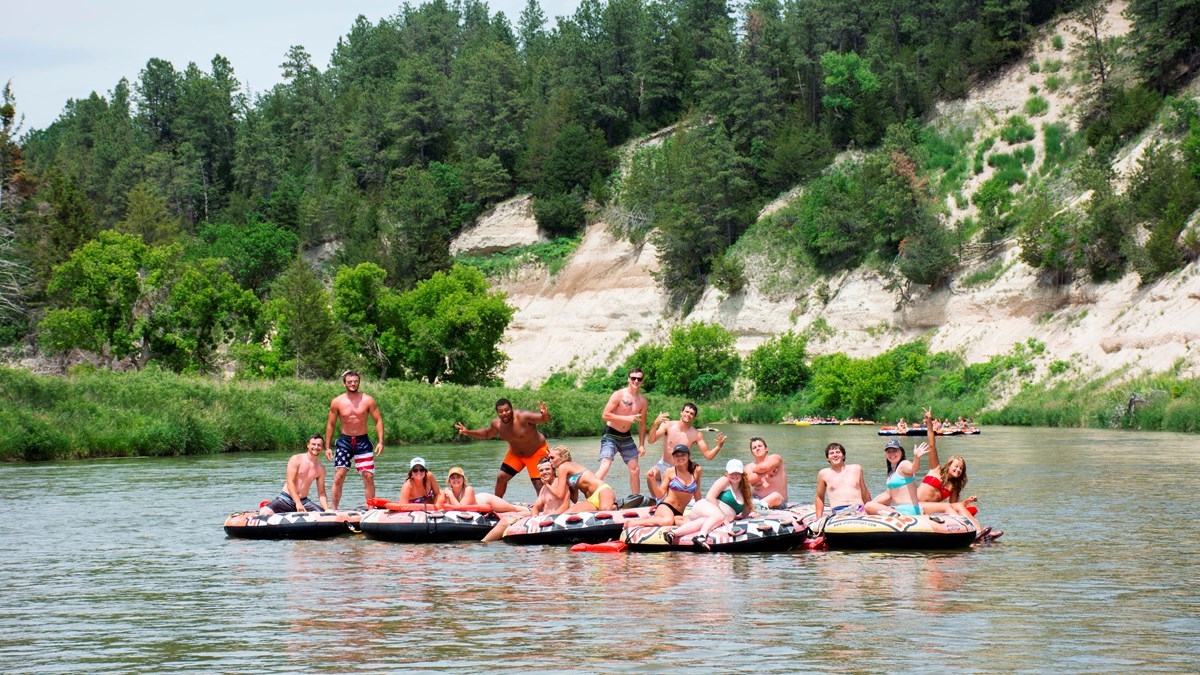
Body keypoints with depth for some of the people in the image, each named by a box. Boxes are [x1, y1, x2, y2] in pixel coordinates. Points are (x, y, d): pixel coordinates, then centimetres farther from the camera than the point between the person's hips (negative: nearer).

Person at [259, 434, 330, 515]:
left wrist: (327, 510, -7)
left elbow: (321, 493, 12)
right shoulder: (296, 459, -4)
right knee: (264, 512, -32)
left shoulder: (321, 469, 10)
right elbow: (290, 482, -12)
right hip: (286, 499, -4)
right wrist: (298, 503, -24)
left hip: (304, 501, 4)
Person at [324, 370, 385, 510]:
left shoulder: (368, 400, -2)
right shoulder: (337, 402, 0)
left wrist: (381, 442, -9)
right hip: (344, 441, 0)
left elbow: (378, 421, 1)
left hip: (363, 441, 0)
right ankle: (334, 509, 0)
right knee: (339, 476, -6)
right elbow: (330, 424, 6)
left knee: (368, 476, -4)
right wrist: (327, 447, 3)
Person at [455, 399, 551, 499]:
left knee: (539, 484, -13)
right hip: (516, 453, 6)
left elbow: (544, 419, -40)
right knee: (501, 477, 4)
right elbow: (486, 434, 10)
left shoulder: (523, 417, -33)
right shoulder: (497, 423, -12)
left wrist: (545, 415, -65)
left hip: (537, 452, -6)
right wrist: (468, 432, -2)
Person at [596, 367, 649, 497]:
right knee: (605, 467, -21)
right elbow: (605, 415, -18)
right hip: (611, 435, -6)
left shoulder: (643, 401, 4)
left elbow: (642, 424, 13)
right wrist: (627, 418, -22)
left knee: (635, 469, 6)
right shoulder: (618, 395, -13)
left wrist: (641, 445, 8)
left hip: (626, 437, 6)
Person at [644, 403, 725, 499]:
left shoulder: (696, 434, -4)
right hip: (663, 466, -1)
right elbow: (651, 440, -19)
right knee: (651, 475, -34)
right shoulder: (668, 425, -6)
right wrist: (655, 424, -36)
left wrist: (718, 447, -24)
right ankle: (656, 501, -10)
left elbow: (708, 456, -3)